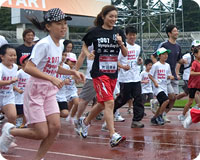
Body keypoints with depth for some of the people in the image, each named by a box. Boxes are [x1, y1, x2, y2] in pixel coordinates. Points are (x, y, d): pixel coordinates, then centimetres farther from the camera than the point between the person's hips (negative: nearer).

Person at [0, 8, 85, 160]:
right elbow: (28, 68, -28)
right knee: (41, 133, -5)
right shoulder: (44, 44, -20)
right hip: (35, 91, -7)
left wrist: (73, 72, 7)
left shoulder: (60, 45, 5)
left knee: (55, 127, -4)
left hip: (50, 91, 7)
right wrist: (52, 78, -34)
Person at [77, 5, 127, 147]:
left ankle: (85, 122, 40)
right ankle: (113, 136, -17)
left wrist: (121, 43, -12)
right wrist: (88, 54, -8)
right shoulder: (95, 32, -4)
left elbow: (125, 54, 6)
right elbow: (84, 46, 11)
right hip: (99, 72, -5)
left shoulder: (118, 32, 5)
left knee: (103, 104, 16)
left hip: (113, 73, 5)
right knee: (109, 103, -17)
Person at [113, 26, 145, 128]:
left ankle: (136, 120, 1)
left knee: (138, 98, -2)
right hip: (125, 78, -5)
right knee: (124, 98, 4)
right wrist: (123, 66, -27)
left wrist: (139, 61, 4)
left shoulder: (138, 47, 13)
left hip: (136, 77, 5)